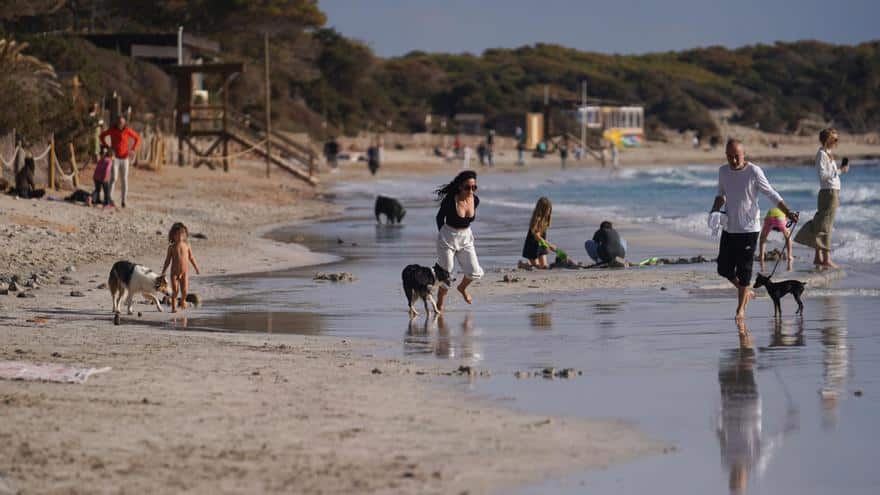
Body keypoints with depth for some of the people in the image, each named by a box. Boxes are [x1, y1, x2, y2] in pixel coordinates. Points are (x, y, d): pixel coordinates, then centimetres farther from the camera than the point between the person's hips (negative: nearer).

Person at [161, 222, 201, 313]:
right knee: (175, 291, -7)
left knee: (184, 290, -5)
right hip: (174, 272, -1)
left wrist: (196, 268, 16)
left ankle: (183, 300, 27)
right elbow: (168, 260, 4)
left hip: (184, 272, 1)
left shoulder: (186, 245, 2)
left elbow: (191, 257, 12)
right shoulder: (171, 247, -1)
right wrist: (163, 272, 3)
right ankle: (173, 307, 6)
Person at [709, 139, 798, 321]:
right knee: (724, 268, 5)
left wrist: (788, 212, -18)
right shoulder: (723, 171, 5)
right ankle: (746, 292, 29)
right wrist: (714, 211, 1)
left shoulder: (754, 172, -10)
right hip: (729, 227, 5)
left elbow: (772, 194, -7)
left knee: (744, 269, -5)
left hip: (749, 228, -5)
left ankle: (741, 308, 5)